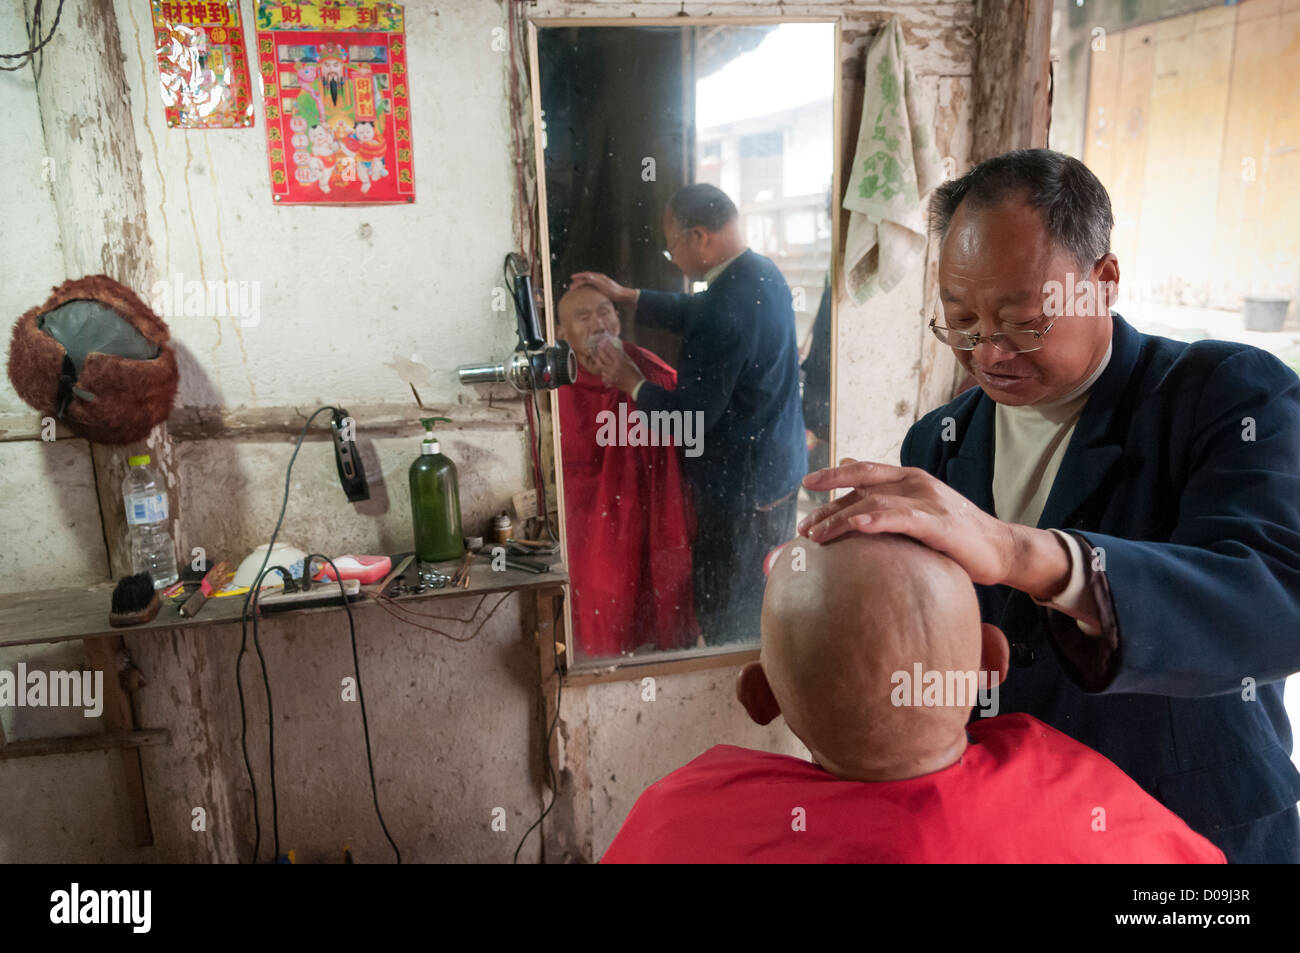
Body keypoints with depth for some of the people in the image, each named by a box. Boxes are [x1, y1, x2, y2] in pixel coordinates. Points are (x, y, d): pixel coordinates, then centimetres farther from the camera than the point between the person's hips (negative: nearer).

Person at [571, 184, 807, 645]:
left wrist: (633, 384, -8)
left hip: (741, 486, -10)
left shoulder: (724, 313, -30)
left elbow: (691, 417, -23)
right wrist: (625, 295, 18)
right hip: (780, 467, 10)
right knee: (767, 599, 25)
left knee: (729, 621, 9)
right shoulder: (762, 272, 1)